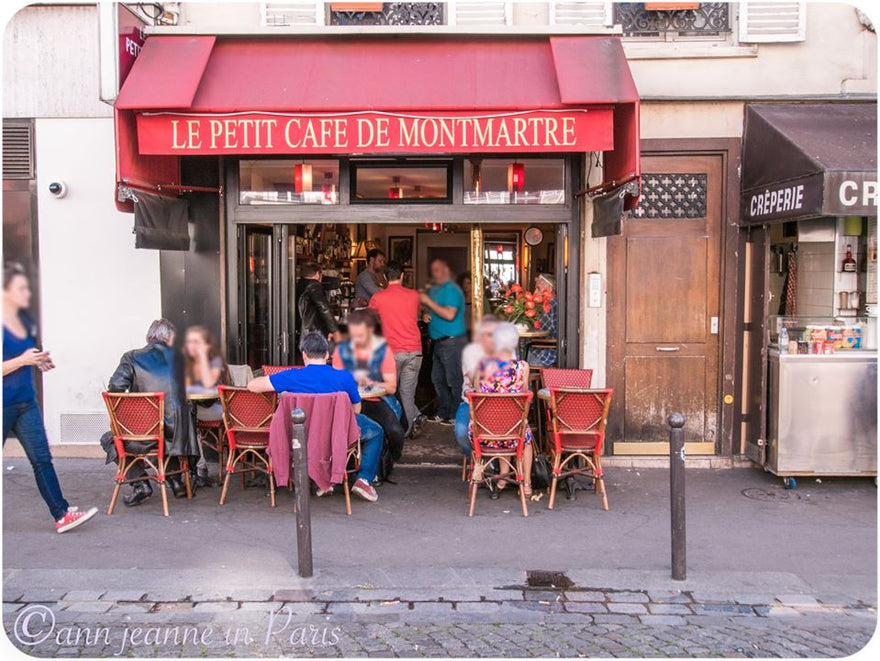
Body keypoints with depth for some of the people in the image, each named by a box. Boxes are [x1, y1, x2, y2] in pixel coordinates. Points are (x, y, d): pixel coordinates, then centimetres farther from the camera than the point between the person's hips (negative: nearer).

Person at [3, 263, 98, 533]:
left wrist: (39, 361, 7)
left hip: (26, 403, 6)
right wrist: (23, 360, -22)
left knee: (42, 459, 2)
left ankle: (61, 514, 2)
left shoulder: (25, 321, 8)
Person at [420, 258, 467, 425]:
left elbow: (449, 314, -24)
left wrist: (429, 302, -18)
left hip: (452, 341, -10)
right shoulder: (435, 289, 17)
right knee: (438, 379, 15)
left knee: (454, 380, -4)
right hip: (439, 342, 10)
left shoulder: (451, 289, -13)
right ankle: (443, 413, 24)